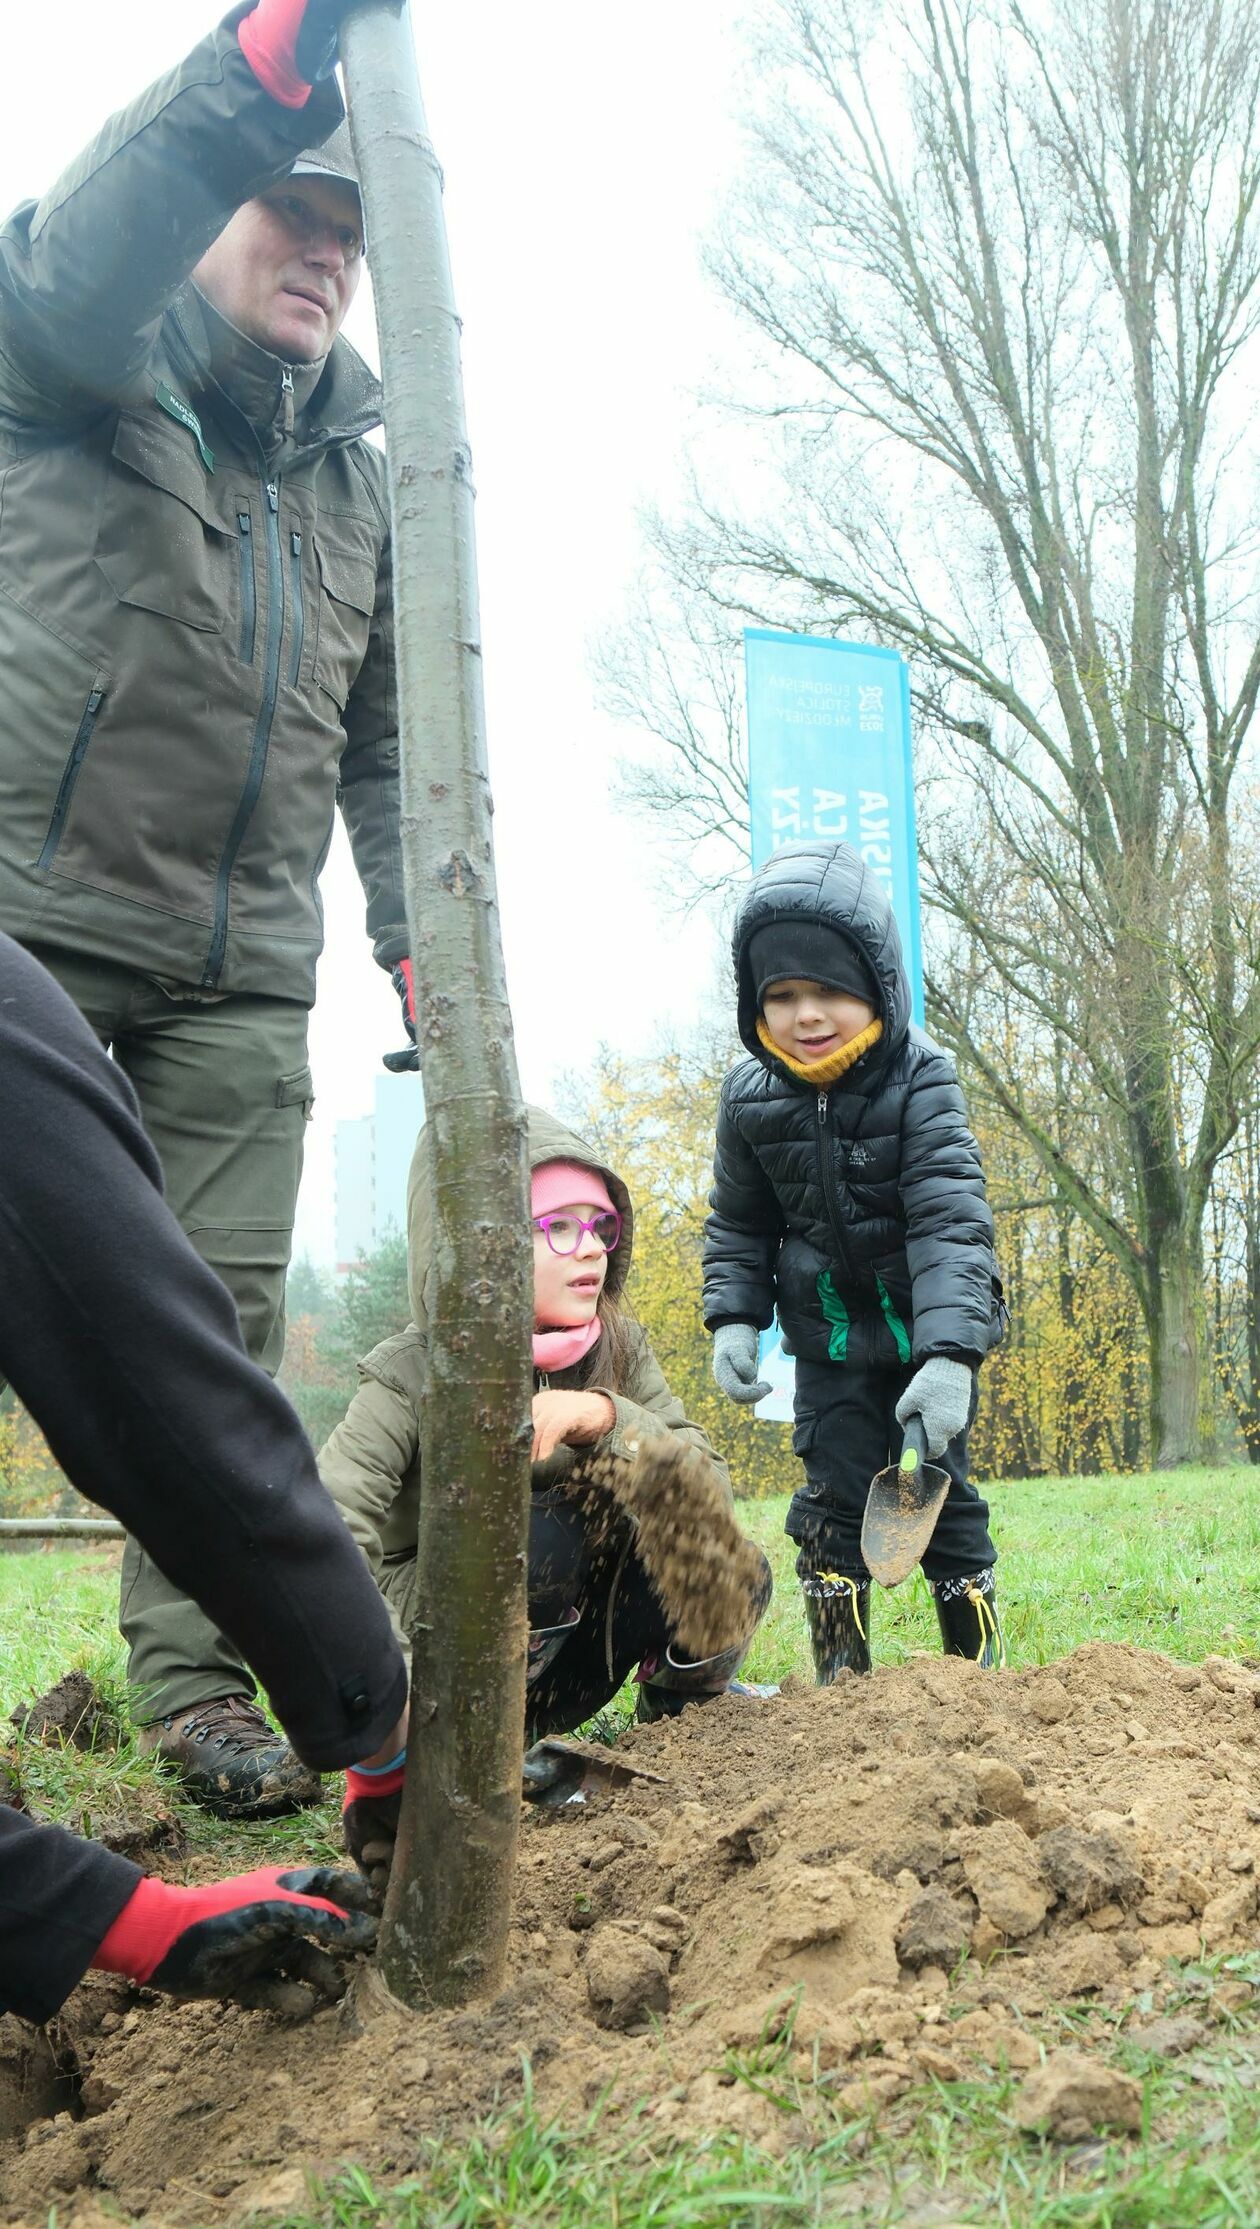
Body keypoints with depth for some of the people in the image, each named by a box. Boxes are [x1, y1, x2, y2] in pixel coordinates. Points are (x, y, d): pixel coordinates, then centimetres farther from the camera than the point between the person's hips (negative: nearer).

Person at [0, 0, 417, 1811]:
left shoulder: (358, 473, 19)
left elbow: (386, 733, 19)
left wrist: (416, 931, 7)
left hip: (242, 971, 4)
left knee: (224, 1322, 1)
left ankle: (198, 1678, 8)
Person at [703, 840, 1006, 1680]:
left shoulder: (920, 1082, -20)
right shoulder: (752, 1098, -9)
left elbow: (950, 1221, -28)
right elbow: (739, 1225, 6)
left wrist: (950, 1354, -37)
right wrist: (733, 1319, -7)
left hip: (929, 1332, -2)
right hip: (830, 1337, 2)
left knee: (944, 1493, 4)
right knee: (834, 1498, 0)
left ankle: (982, 1663, 21)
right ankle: (841, 1677, 11)